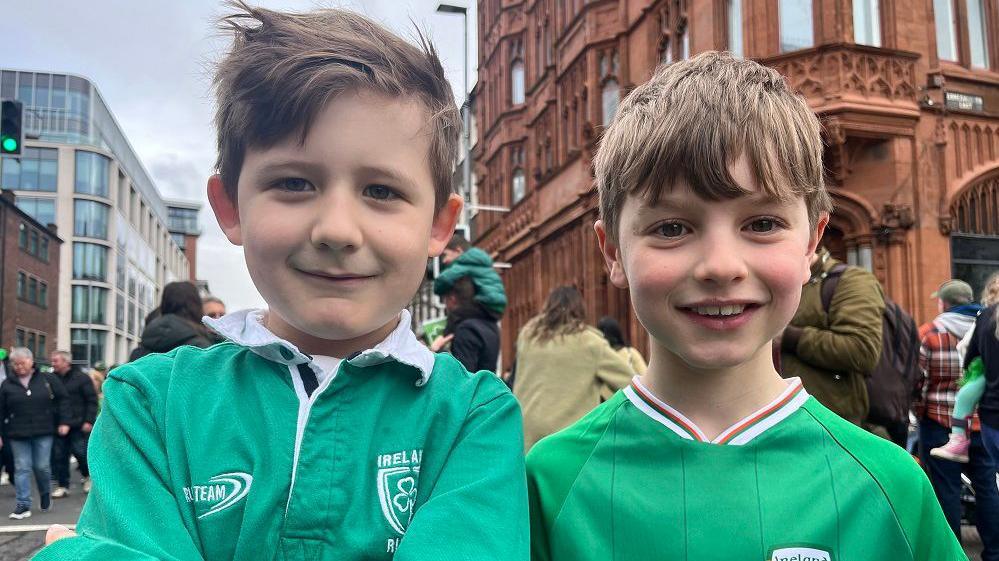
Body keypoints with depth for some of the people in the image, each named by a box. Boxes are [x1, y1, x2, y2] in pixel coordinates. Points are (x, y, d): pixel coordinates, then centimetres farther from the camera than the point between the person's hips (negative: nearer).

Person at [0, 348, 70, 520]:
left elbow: (62, 400, 4)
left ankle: (45, 494, 28)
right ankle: (23, 505, 5)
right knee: (22, 468, 1)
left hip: (43, 433, -1)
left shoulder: (47, 379, 1)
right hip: (18, 435, 1)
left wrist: (64, 422, -2)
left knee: (42, 466, 2)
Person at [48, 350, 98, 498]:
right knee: (59, 456, 5)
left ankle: (88, 476, 21)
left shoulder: (81, 378, -5)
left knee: (80, 452, -5)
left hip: (78, 425, -5)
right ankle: (63, 486, 16)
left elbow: (92, 400, -6)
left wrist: (89, 421, -13)